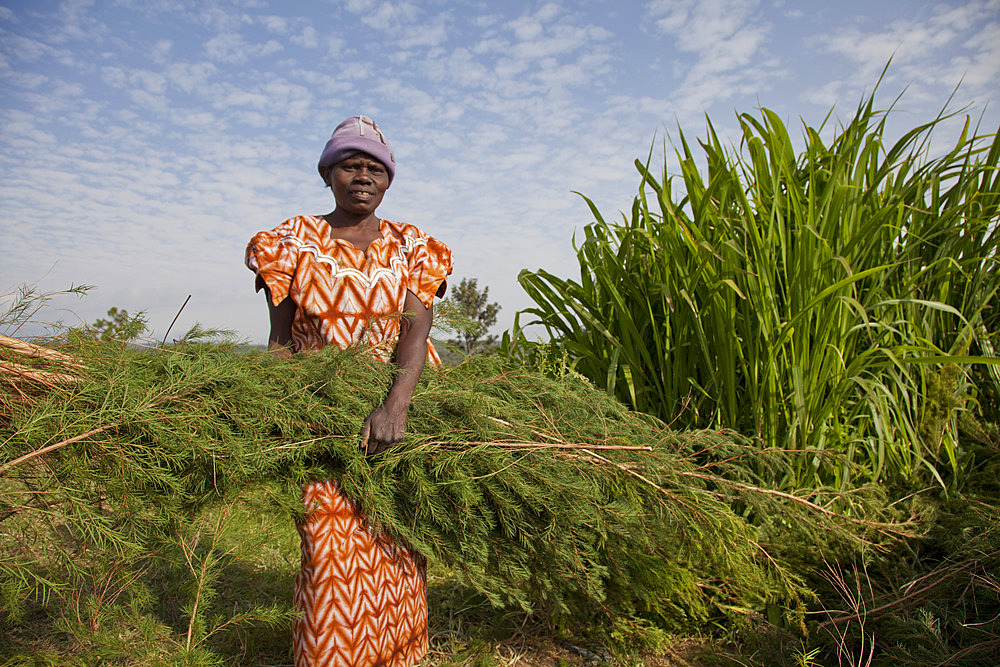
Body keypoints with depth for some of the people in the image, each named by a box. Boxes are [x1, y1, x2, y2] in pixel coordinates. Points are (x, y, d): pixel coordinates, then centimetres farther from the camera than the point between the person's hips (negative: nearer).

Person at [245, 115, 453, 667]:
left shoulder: (411, 249, 3)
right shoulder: (293, 242, 3)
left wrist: (396, 404, -26)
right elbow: (280, 338, 3)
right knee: (329, 549, -1)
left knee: (394, 549, 9)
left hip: (395, 411, 1)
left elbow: (415, 332, -10)